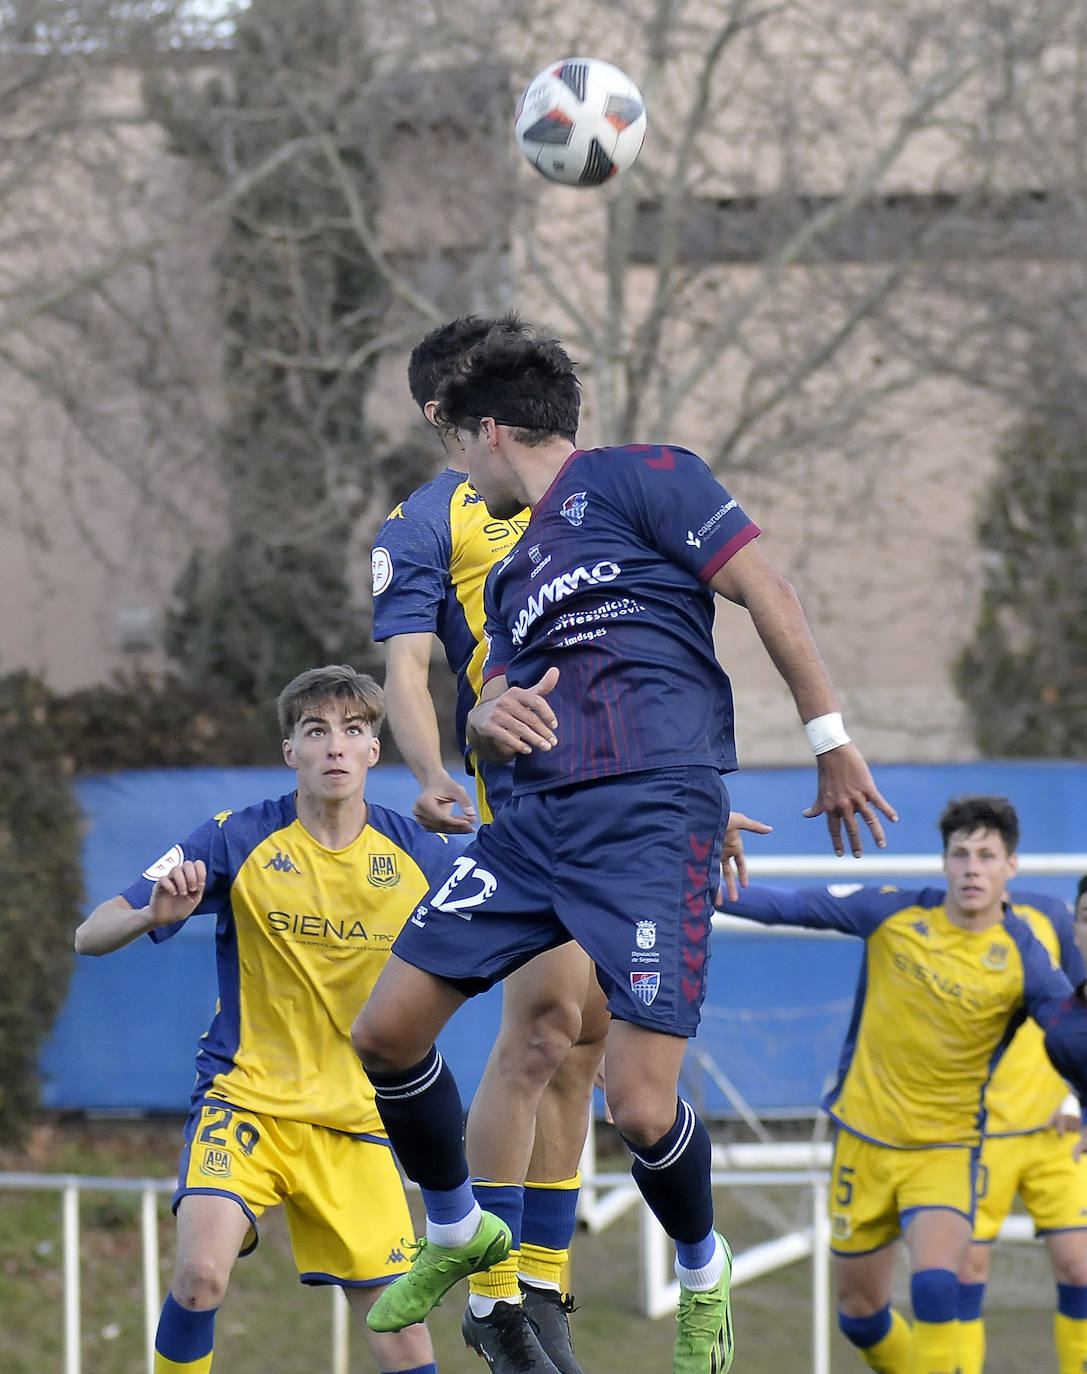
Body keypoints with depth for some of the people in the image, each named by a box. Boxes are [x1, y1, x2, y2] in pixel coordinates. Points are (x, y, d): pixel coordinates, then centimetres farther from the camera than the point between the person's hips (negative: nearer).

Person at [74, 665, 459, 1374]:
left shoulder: (419, 854, -2)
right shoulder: (238, 840, -9)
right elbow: (90, 937, -9)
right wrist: (156, 912, -30)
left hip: (356, 1124, 2)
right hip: (244, 1097, -2)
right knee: (202, 1274, -26)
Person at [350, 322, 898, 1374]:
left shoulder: (640, 477, 2)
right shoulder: (512, 572, 25)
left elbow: (768, 595, -3)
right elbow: (487, 725, 22)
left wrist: (832, 742, -7)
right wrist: (493, 720, -3)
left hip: (653, 812, -8)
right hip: (537, 815, 8)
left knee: (641, 1109, -15)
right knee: (385, 1034, 1)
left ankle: (702, 1271, 15)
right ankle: (457, 1232, 25)